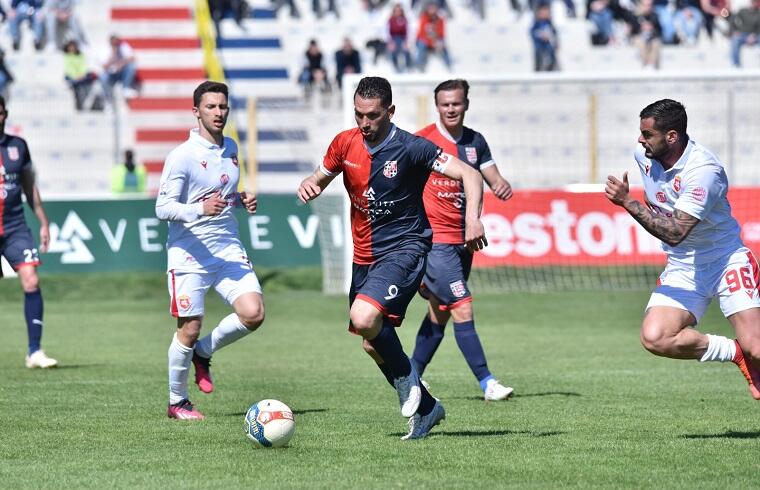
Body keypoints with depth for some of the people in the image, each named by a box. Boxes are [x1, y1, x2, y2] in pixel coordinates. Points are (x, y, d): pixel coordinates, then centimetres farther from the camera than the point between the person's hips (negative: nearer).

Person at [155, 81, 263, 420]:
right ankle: (177, 402, 15)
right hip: (190, 255, -6)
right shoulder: (182, 156, -11)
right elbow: (163, 208, -12)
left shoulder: (230, 149, 11)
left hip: (228, 249, 6)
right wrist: (201, 208, -27)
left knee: (253, 313, -12)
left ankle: (203, 353, 15)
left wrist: (241, 200, 6)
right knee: (189, 329, -4)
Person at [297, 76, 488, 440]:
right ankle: (425, 408, 27)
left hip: (404, 249, -7)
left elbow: (469, 175, -17)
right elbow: (320, 178, 17)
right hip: (364, 256, 7)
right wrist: (309, 186, -8)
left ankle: (406, 378, -3)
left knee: (364, 318, -29)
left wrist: (472, 217, -35)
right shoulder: (345, 143, 1)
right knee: (372, 344, 9)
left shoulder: (410, 148, -15)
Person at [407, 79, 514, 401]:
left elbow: (493, 179, 10)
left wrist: (503, 186, -14)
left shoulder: (475, 141, 8)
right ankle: (487, 382, -14)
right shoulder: (422, 141, -9)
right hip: (434, 239, -7)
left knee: (440, 312, 12)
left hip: (462, 240, 7)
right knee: (463, 309, -13)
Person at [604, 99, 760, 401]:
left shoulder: (703, 170, -26)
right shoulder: (644, 155, -3)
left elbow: (675, 233, -31)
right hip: (682, 268, 6)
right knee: (654, 339, -18)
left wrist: (627, 202, -30)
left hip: (726, 259, -6)